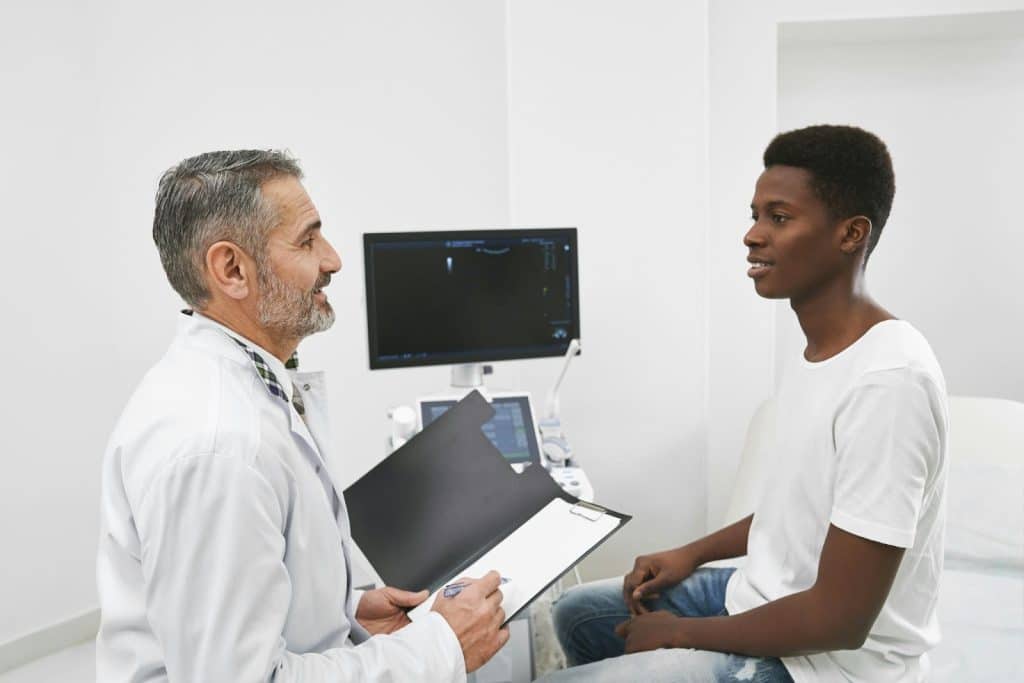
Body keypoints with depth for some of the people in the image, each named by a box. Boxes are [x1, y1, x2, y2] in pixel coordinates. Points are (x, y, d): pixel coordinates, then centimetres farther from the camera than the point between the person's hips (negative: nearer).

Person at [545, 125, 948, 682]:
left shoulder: (888, 380, -28)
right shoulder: (819, 351, 4)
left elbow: (839, 619, -26)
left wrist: (681, 633, -15)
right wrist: (692, 555, 9)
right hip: (764, 598, 9)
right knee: (578, 614, 17)